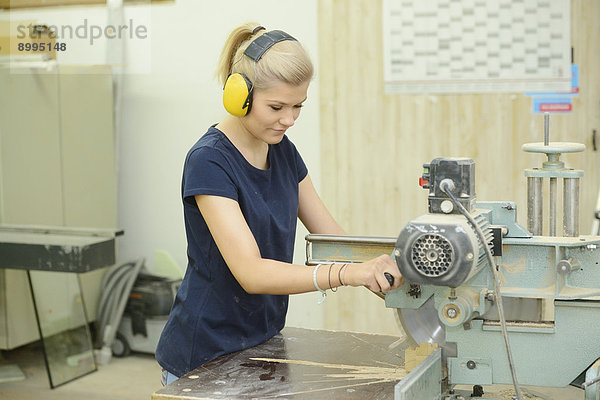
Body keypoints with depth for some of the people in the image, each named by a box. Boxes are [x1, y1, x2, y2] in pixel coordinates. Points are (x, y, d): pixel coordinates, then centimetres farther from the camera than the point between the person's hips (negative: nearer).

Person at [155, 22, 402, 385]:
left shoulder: (283, 151, 3)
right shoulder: (209, 161, -20)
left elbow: (332, 237, 4)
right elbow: (251, 272, -28)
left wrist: (384, 263, -14)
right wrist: (348, 274, -39)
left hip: (263, 341, 7)